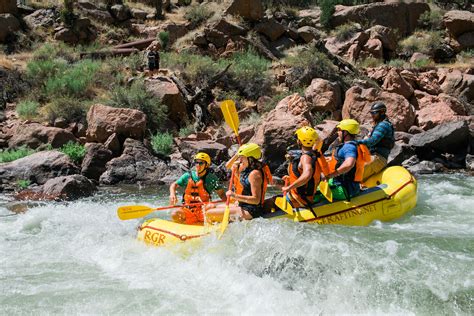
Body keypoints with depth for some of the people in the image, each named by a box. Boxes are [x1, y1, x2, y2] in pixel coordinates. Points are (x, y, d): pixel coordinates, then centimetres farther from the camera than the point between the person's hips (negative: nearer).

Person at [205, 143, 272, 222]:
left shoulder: (255, 174, -19)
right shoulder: (247, 170, 10)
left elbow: (256, 200, -23)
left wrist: (236, 196, -29)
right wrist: (236, 173, 10)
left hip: (250, 212, -11)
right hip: (243, 207, 11)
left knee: (209, 214, -17)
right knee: (209, 208, 16)